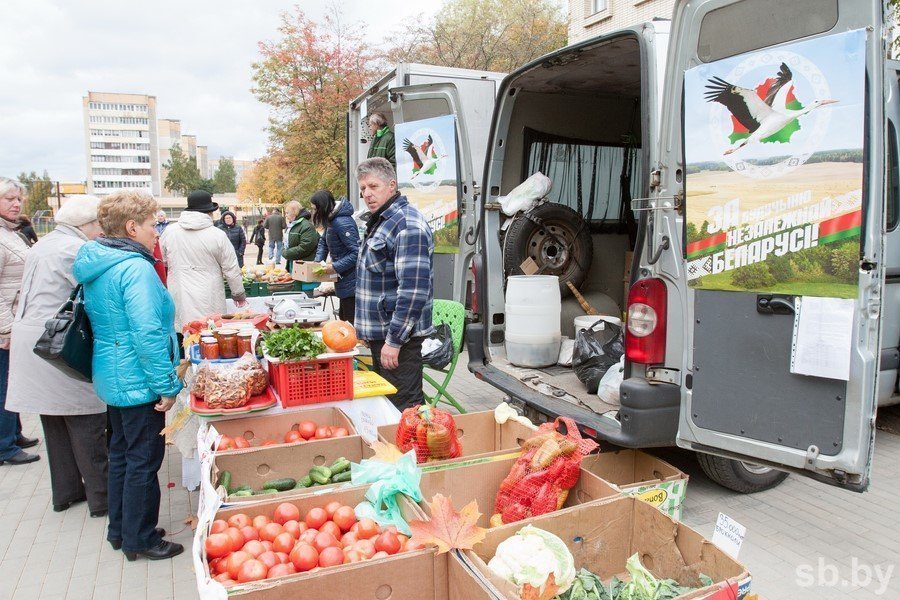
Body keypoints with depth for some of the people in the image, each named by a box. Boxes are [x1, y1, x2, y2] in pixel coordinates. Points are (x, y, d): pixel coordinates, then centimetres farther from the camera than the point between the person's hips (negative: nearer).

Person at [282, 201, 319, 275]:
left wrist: (287, 253, -16)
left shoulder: (306, 226, -15)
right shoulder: (291, 225, 17)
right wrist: (285, 251, 4)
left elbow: (305, 247, -23)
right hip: (292, 264, 10)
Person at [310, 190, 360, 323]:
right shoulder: (331, 220, 8)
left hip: (350, 283, -10)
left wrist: (336, 267, -24)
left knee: (352, 323, -4)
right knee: (343, 318, 19)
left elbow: (357, 252, -27)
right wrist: (317, 261, 5)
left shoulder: (342, 223, -23)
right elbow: (323, 242, 20)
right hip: (344, 281, 10)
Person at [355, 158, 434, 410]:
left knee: (403, 406, -2)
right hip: (379, 332, 10)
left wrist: (394, 340, -24)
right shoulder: (379, 222, 14)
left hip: (398, 335, -10)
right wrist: (366, 327, 22)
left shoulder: (407, 225, -18)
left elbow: (413, 289, -25)